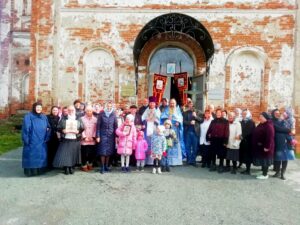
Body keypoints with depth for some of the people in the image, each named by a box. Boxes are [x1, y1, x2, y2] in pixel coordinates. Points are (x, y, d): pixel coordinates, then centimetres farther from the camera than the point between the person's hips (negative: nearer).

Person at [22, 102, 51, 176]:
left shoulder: (44, 117, 10)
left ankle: (41, 169, 22)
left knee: (42, 155, 10)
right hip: (32, 141, -5)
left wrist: (46, 137, 0)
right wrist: (26, 140, -13)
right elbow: (25, 129, -8)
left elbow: (48, 128, 11)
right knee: (31, 156, 0)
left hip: (42, 142, 5)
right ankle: (30, 171, 10)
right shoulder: (28, 116, -5)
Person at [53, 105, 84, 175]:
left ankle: (72, 168, 16)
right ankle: (66, 168, 9)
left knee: (73, 155, 3)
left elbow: (82, 128, 1)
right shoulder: (63, 119, 9)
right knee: (65, 155, -3)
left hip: (75, 140, 0)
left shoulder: (79, 119, 8)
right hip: (65, 140, 0)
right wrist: (64, 130, -16)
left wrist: (77, 131, -15)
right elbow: (58, 128, 2)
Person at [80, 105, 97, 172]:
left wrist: (93, 137, -5)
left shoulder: (95, 119, 6)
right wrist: (84, 137, -9)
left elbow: (96, 129, 4)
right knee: (84, 153, -1)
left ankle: (90, 164, 24)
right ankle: (84, 166, 14)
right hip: (84, 140, -2)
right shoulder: (82, 118, 0)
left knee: (92, 153, 5)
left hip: (92, 140, 2)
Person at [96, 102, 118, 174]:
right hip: (103, 135, -2)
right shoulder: (101, 114, -1)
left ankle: (106, 166, 20)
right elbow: (98, 125, -1)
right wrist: (98, 136, -6)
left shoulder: (113, 115, 4)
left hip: (111, 135, 2)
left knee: (109, 151, 6)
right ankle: (102, 167, 7)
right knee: (103, 152, -2)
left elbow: (116, 126, 6)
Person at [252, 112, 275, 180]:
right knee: (262, 160, 14)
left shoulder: (269, 126, -18)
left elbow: (270, 137, -23)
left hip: (264, 147, -9)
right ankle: (264, 173, 23)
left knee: (264, 160, 0)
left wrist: (267, 147, -24)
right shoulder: (261, 125, 12)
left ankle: (265, 175, 11)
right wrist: (255, 144, 17)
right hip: (259, 146, 9)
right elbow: (256, 134, 17)